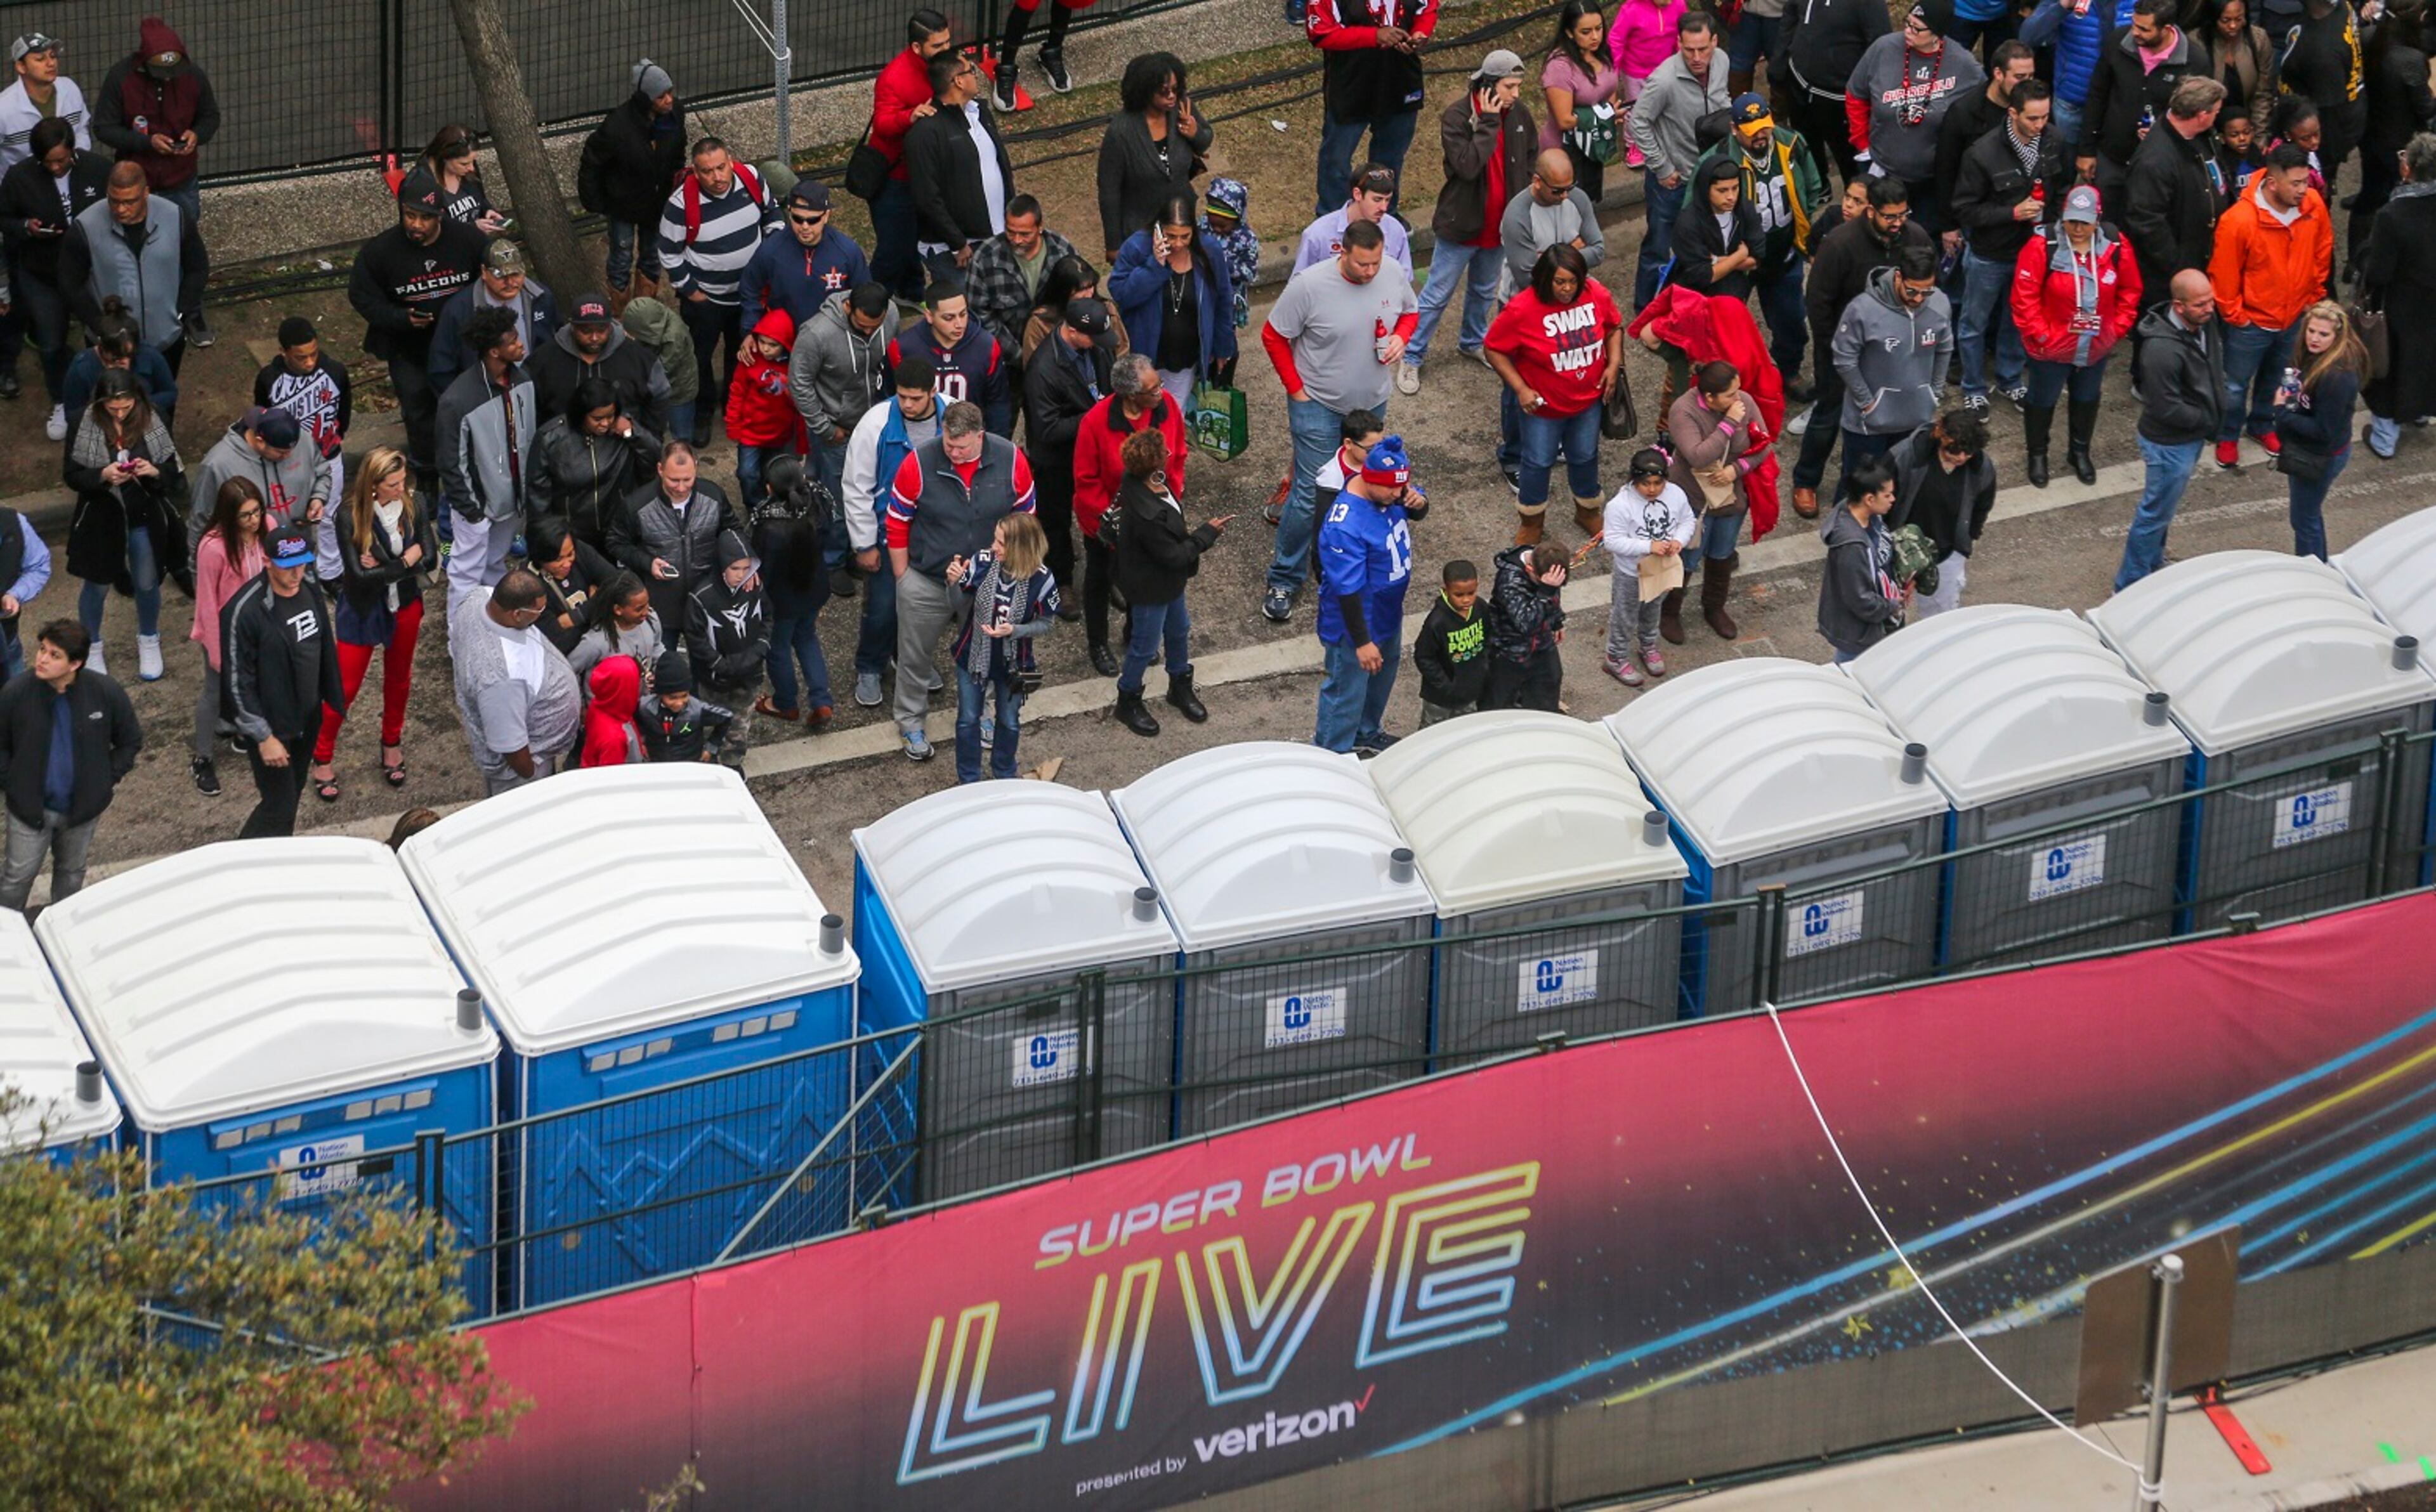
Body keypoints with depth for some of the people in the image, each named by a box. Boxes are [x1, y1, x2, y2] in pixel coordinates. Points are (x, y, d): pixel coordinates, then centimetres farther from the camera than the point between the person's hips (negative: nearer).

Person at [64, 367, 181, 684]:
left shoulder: (152, 423, -13)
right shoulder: (86, 427, -17)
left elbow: (173, 473, -5)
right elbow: (72, 476, -10)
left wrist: (153, 471, -27)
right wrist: (103, 475, -28)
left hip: (145, 518, 1)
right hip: (101, 518, -1)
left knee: (147, 584, 18)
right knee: (97, 586, 15)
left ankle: (148, 642, 44)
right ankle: (91, 647, 38)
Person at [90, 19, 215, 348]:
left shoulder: (194, 76, -12)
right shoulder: (121, 78, -19)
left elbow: (211, 117, 5)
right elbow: (104, 128, -14)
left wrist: (197, 135, -18)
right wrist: (147, 142, -26)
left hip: (182, 185, 2)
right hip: (137, 185, -2)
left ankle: (192, 315, 33)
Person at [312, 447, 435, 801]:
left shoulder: (413, 507, -14)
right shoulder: (349, 517, -25)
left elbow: (430, 559, -17)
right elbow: (360, 574, -26)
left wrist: (383, 566, -27)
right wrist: (405, 562, -21)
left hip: (405, 608, 4)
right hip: (362, 611, -4)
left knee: (398, 679, 22)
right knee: (345, 688, 4)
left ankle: (392, 744, 45)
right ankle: (322, 758, 21)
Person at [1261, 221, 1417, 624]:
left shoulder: (1395, 277, -12)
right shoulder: (1309, 285, -25)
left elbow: (1411, 312, 9)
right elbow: (1274, 337, -12)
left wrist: (1400, 338, -13)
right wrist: (1297, 389, -11)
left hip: (1372, 403, 5)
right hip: (1318, 405, -5)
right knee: (1311, 495, -7)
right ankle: (1284, 580, 6)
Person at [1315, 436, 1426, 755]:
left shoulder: (1388, 490, -14)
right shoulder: (1345, 527, -39)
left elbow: (1416, 512, 8)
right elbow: (1348, 590, -33)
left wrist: (1418, 503, -18)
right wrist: (1362, 642, -27)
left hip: (1388, 609, 9)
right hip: (1356, 621, -9)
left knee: (1383, 673, 31)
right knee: (1348, 692, 11)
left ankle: (1367, 732, 56)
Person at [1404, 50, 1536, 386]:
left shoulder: (1518, 114, -6)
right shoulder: (1457, 117, -23)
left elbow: (1530, 158, 10)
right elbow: (1467, 166, -35)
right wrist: (1489, 123, -32)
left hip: (1498, 226, 6)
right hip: (1462, 223, -6)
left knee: (1484, 291, 25)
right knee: (1437, 295, 5)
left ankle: (1472, 342, 47)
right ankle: (1410, 358, 17)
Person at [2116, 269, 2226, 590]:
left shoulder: (2206, 322, -7)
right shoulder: (2163, 349, -35)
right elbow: (2168, 409, -29)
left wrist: (2216, 413, 3)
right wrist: (2209, 421, -16)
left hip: (2193, 436, 9)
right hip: (2170, 443, -9)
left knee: (2161, 509, 26)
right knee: (2155, 514, 6)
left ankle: (2153, 567, 45)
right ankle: (2130, 588, 21)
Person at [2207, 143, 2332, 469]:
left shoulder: (2314, 207, -18)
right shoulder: (2238, 220, -32)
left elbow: (2322, 255, 1)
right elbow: (2223, 276, -19)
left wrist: (2314, 298, 6)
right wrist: (2234, 316, -10)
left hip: (2295, 317, 4)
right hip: (2251, 321, -4)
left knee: (2274, 378, 27)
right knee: (2236, 384, 17)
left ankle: (2263, 424, 51)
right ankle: (2227, 438, 39)